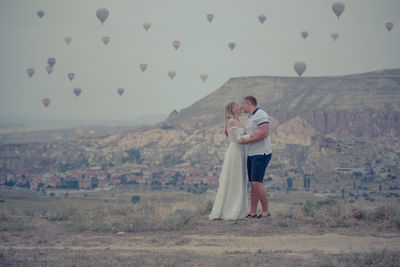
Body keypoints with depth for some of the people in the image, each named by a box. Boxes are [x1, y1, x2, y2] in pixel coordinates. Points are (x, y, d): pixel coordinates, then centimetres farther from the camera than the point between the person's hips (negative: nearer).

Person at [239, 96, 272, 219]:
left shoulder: (261, 115, -11)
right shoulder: (250, 118, 20)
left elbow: (264, 133, -21)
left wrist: (247, 141, -17)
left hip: (261, 153, -10)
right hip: (252, 154, 10)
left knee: (256, 183, -15)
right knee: (253, 184, 6)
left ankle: (266, 211, -8)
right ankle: (252, 213, 5)